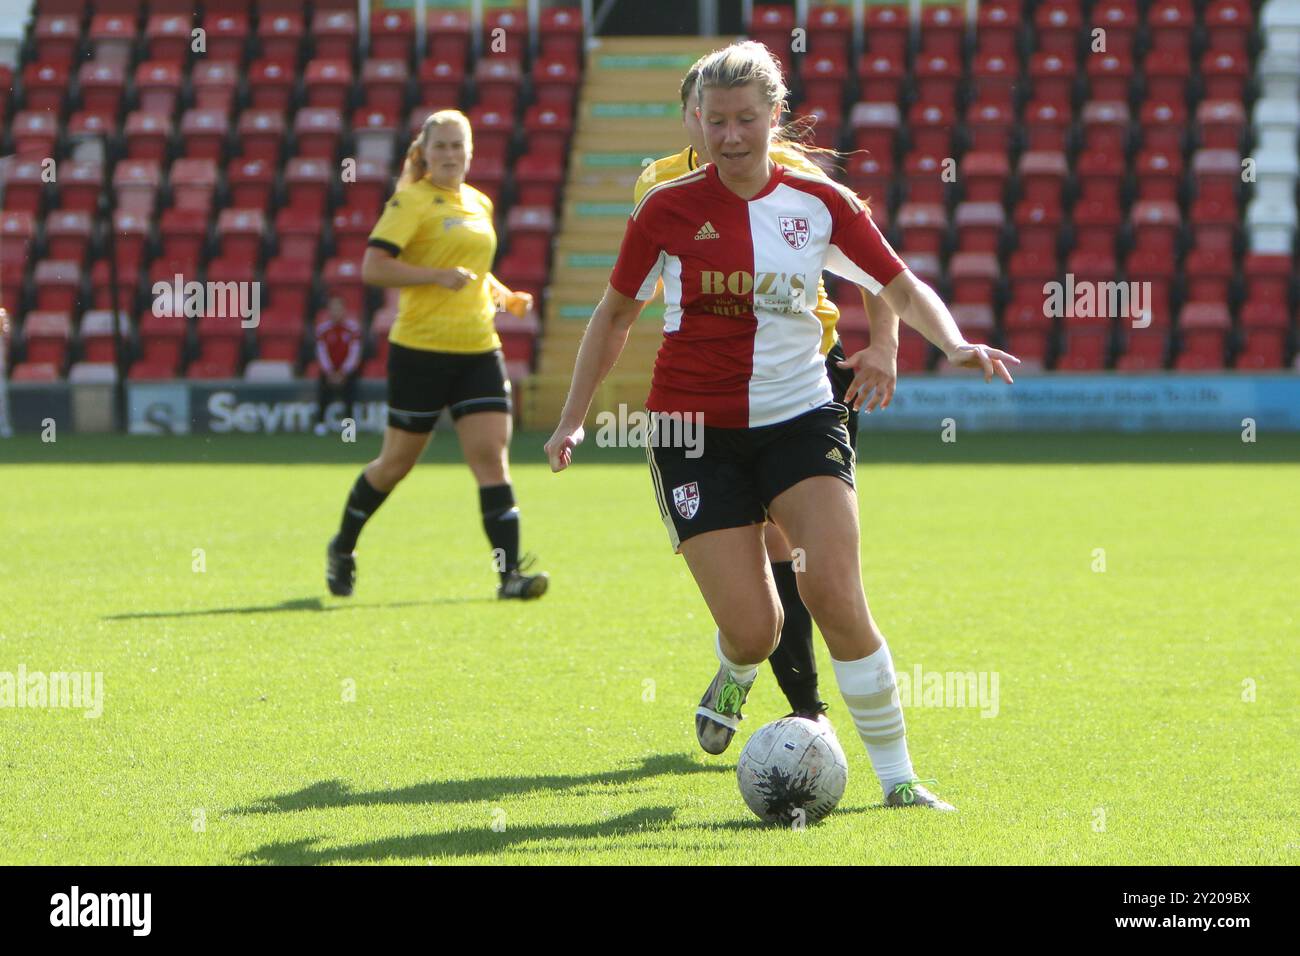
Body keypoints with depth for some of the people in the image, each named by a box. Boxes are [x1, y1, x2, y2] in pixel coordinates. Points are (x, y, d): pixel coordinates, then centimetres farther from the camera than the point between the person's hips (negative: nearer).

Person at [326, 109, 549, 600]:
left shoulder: (479, 204, 15)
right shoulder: (411, 202, -7)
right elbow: (372, 267, -16)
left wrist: (500, 294, 13)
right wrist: (438, 275, -23)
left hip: (479, 348, 5)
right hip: (420, 350, -5)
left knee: (492, 456, -8)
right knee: (398, 461, 6)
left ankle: (510, 570, -12)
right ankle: (342, 549, 28)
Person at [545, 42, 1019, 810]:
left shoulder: (821, 204, 1)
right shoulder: (669, 208, -2)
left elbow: (901, 288, 7)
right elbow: (617, 314, 10)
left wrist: (954, 344, -12)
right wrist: (574, 419, 10)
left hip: (799, 416, 1)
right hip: (697, 429, -1)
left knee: (834, 593, -19)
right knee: (753, 628, -7)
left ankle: (897, 776, -8)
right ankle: (736, 677, 33)